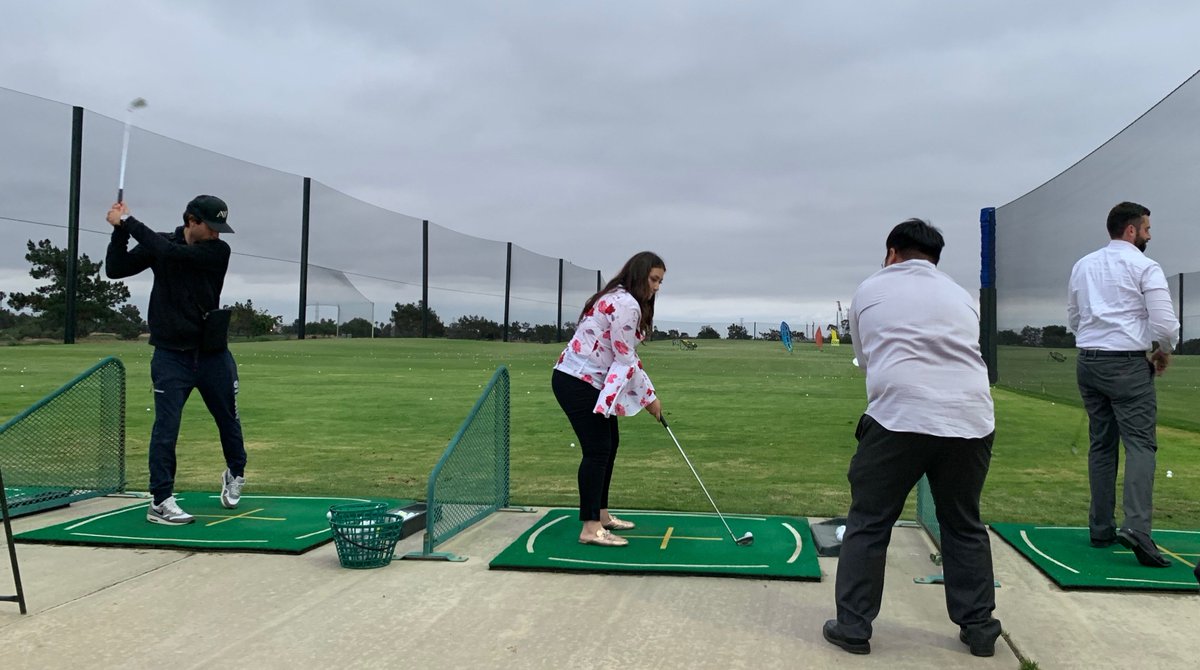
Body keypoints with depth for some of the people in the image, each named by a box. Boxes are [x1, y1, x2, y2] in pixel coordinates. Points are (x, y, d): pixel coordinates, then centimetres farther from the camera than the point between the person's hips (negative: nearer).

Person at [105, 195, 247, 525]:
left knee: (228, 420, 14)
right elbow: (115, 269, -4)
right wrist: (120, 228, -15)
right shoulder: (160, 242, 0)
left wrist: (128, 221, -14)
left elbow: (170, 252, -21)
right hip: (171, 355, 0)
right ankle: (160, 501, 1)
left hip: (213, 353, 1)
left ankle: (235, 474, 40)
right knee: (166, 427, -6)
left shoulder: (219, 251, -8)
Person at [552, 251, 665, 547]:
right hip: (577, 382, -11)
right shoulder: (626, 304, -17)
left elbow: (623, 356, 14)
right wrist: (650, 396, -8)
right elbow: (625, 359, -17)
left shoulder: (619, 300, 16)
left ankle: (600, 515, 25)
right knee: (597, 449, -11)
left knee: (609, 443, 15)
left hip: (588, 381, 11)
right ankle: (590, 528, -8)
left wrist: (646, 394, 8)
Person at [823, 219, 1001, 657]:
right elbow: (964, 357, 20)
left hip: (898, 418, -3)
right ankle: (979, 627, 25)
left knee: (868, 523, 8)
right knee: (964, 525, 19)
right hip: (970, 420, 4)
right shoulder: (961, 296, 20)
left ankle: (853, 627, 11)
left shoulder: (870, 290, 13)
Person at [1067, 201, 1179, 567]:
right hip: (1127, 364, -6)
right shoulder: (1145, 267, -6)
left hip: (1087, 361, 6)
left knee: (1101, 444, 11)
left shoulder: (1083, 265, 12)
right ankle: (1136, 526, -20)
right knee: (1140, 443, -7)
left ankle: (1101, 528, 12)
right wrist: (1164, 350, 8)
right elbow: (1165, 323, -11)